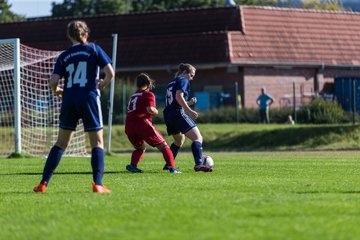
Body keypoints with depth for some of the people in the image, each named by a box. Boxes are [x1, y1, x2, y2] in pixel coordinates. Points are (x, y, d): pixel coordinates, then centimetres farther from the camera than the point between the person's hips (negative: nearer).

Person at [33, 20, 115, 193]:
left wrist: (56, 91, 20)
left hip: (69, 100, 3)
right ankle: (97, 184, -9)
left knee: (61, 143, 12)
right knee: (97, 142, 5)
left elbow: (53, 81, -2)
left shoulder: (64, 56, 8)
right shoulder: (94, 49, 2)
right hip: (89, 98, -3)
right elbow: (110, 72, -6)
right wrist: (104, 83, 14)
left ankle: (43, 183, 9)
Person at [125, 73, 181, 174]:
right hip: (142, 122, -6)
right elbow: (150, 109, -12)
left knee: (140, 148, 27)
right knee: (163, 146, 2)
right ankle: (172, 167, -13)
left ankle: (133, 165, 3)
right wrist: (156, 112, 9)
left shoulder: (133, 96, 25)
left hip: (128, 126, 6)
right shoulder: (148, 94, 3)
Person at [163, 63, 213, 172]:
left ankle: (168, 165, 32)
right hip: (178, 113, -9)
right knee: (198, 137, -14)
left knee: (179, 140, 30)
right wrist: (189, 111, -19)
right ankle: (199, 164, -33)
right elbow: (179, 97, -18)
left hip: (167, 114, 9)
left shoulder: (171, 83, 26)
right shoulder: (183, 80, -1)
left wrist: (188, 103, 23)